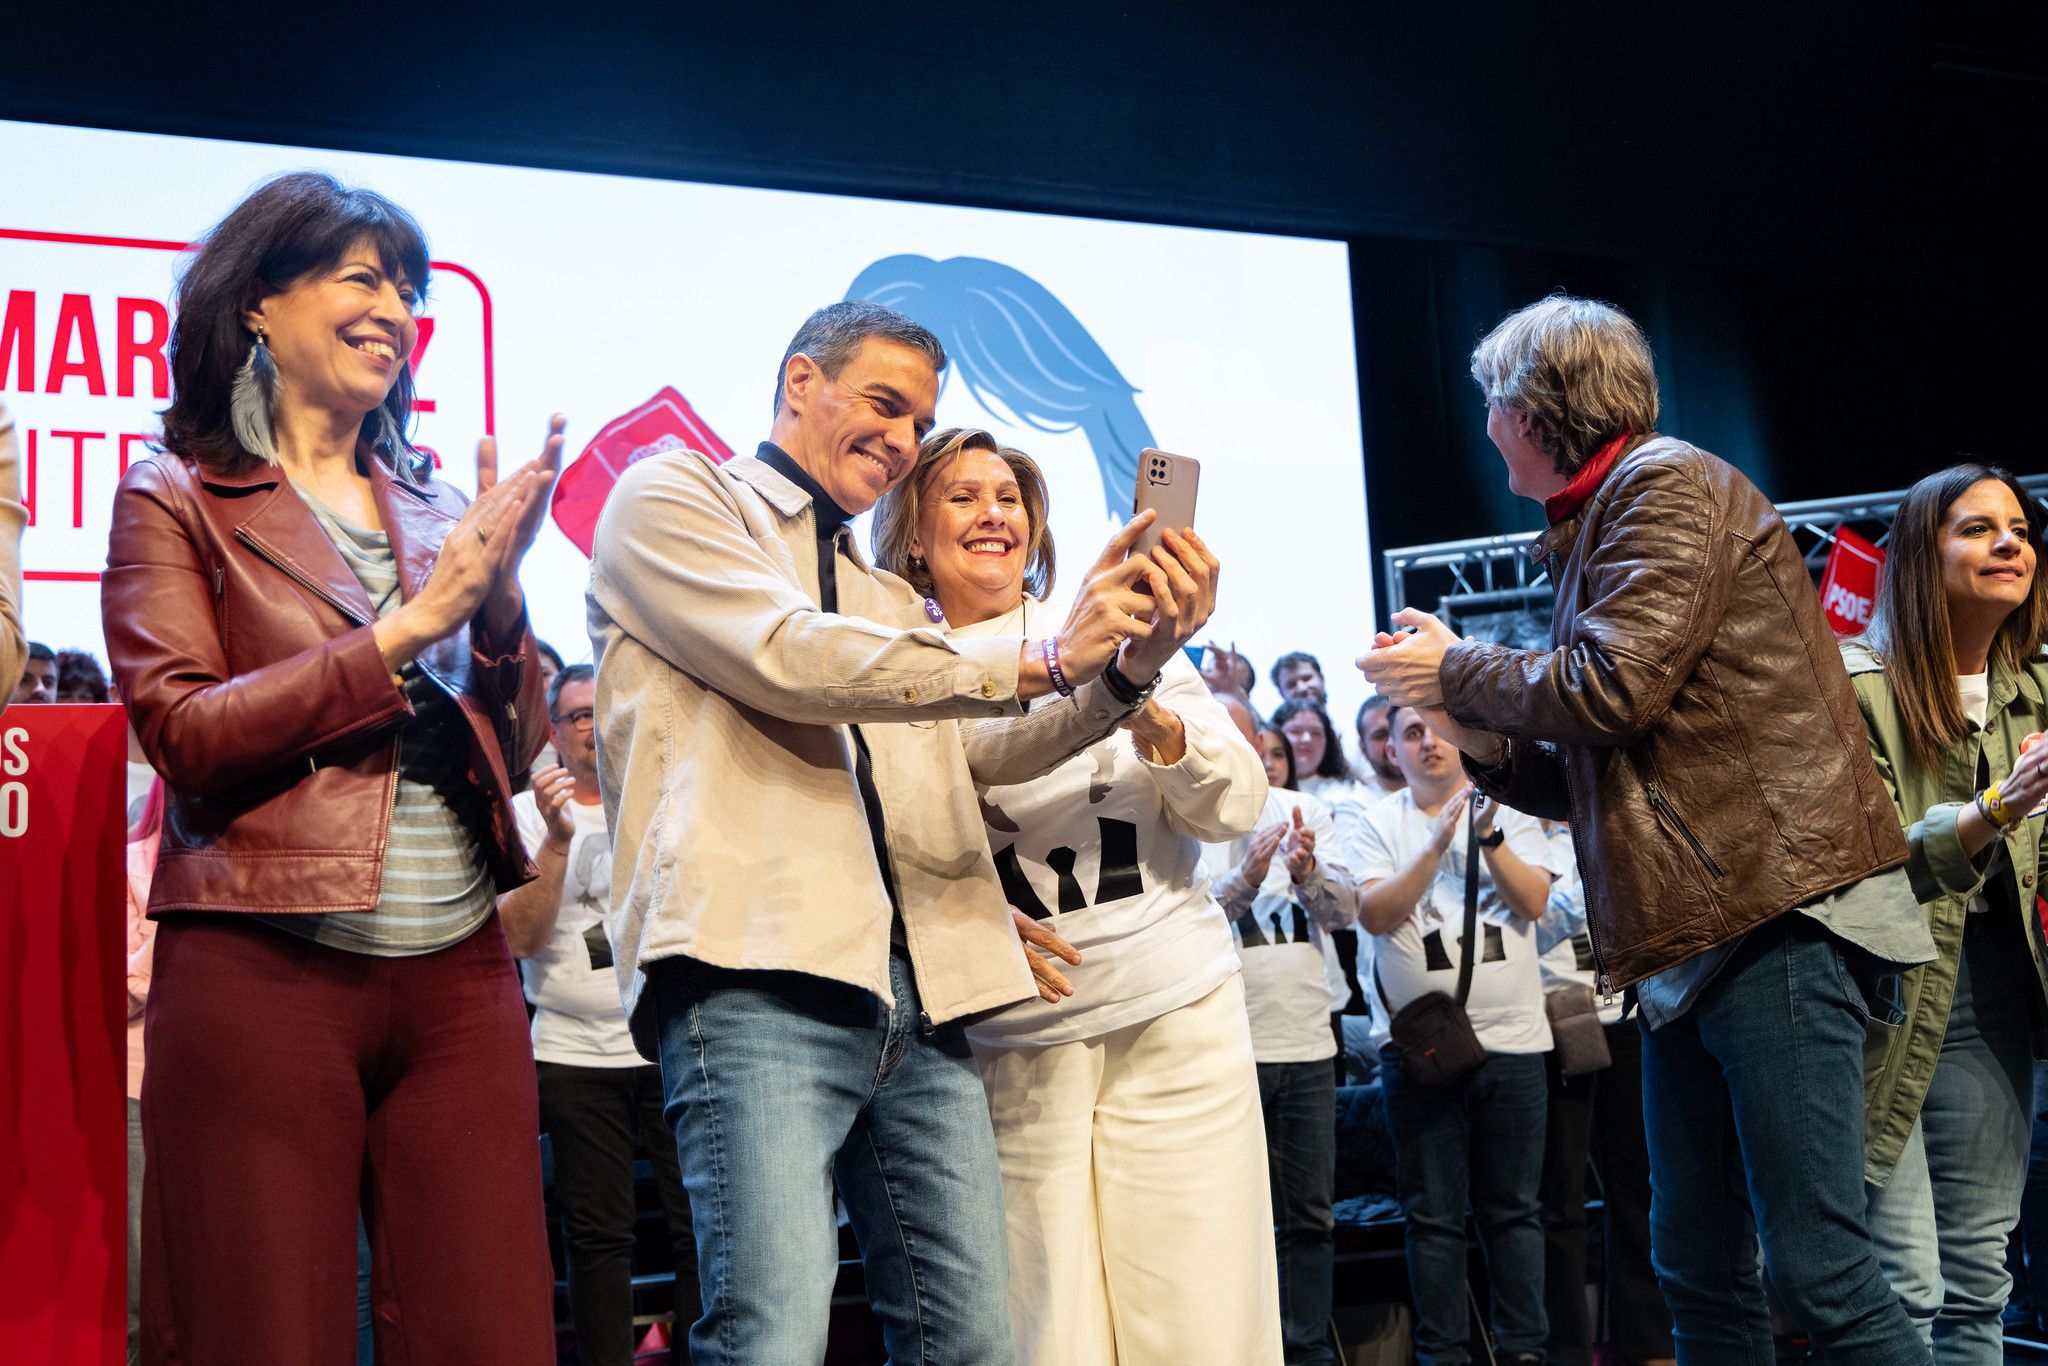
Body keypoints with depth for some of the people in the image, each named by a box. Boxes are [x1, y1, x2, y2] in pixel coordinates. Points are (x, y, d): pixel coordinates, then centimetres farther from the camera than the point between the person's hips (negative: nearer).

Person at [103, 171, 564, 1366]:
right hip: (262, 968, -4)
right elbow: (185, 732, -8)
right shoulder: (177, 499, 4)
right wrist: (407, 627, -11)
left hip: (459, 972, 4)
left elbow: (518, 750, 12)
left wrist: (499, 596, -6)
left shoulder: (437, 506, 16)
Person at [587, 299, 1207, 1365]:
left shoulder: (893, 601, 29)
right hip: (756, 977, -7)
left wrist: (1125, 673, 6)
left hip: (921, 1002, 7)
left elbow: (976, 750, 24)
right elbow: (791, 658, -7)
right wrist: (1042, 659, -6)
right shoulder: (671, 498, 9)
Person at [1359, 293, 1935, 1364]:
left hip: (1775, 916, -10)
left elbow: (1610, 686, -17)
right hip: (1693, 940, 10)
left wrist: (1454, 670, -2)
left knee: (1817, 1267, -12)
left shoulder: (1668, 484, -4)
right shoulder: (1602, 522, 24)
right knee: (1700, 1271, 12)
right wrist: (1473, 735, 15)